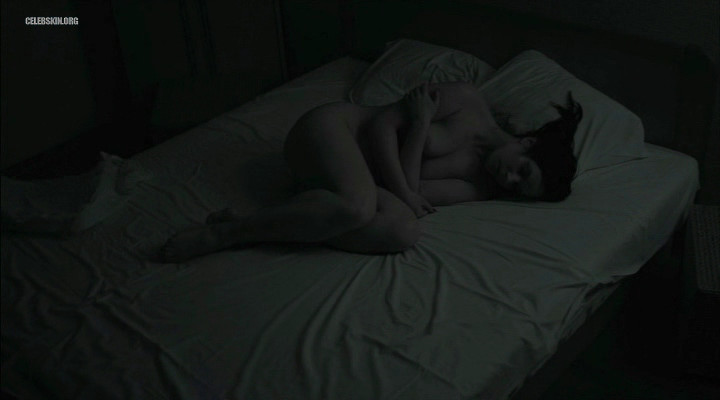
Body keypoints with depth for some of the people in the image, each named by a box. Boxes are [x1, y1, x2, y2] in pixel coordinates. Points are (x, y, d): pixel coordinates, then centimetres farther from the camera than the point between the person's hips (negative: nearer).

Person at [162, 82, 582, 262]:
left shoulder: (481, 188, 5)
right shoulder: (470, 102, -8)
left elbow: (410, 188, -8)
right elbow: (381, 126, -13)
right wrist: (403, 191, -24)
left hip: (361, 177, 5)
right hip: (331, 127, -5)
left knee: (406, 231, -28)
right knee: (356, 205, -38)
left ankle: (249, 227, -24)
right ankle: (221, 233, -24)